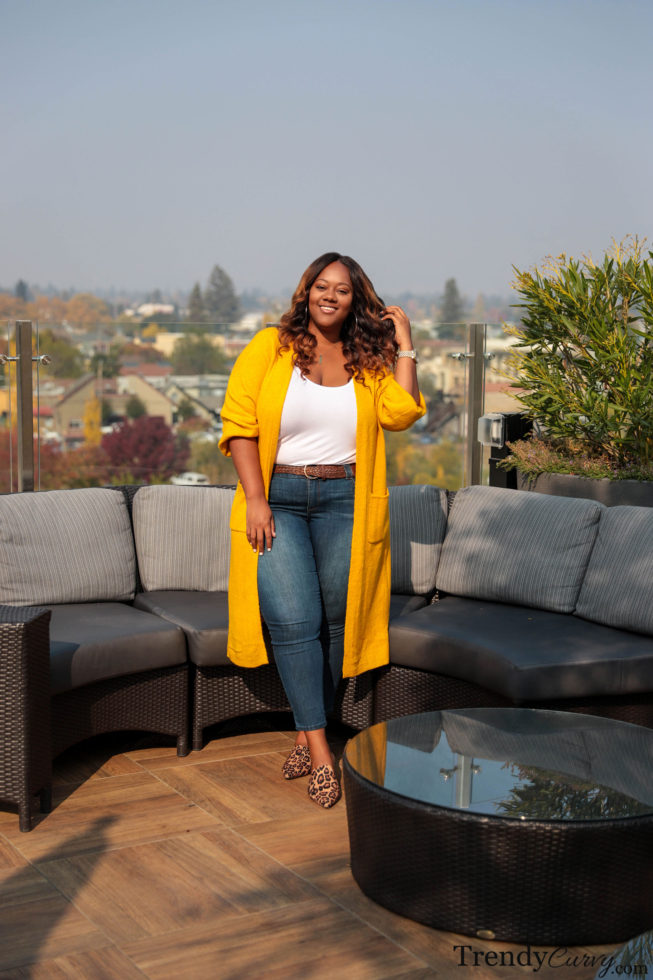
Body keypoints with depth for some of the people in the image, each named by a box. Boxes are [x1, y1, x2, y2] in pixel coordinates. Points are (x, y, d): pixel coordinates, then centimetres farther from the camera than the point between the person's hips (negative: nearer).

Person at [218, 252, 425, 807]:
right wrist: (255, 500, -10)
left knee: (334, 623, 3)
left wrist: (404, 346, 0)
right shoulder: (270, 348, 3)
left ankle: (307, 734, 18)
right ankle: (320, 750, -7)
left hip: (344, 503, 2)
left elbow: (401, 412, -5)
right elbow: (239, 423, -2)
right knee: (294, 621, -12)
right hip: (277, 501, -2)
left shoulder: (367, 361, 10)